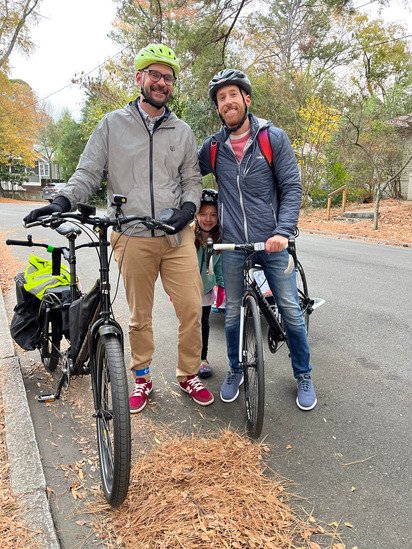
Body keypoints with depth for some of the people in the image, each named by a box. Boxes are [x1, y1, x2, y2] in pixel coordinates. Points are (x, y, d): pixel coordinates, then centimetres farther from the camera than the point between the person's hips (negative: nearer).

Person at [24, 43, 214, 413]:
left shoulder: (182, 131, 12)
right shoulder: (113, 124, 7)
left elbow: (192, 179, 15)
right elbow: (89, 173, 4)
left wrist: (189, 206, -6)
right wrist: (64, 201, -14)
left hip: (177, 234, 2)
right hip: (134, 238, -1)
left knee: (192, 309, 0)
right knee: (140, 316, 8)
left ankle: (189, 375, 22)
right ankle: (142, 379, 28)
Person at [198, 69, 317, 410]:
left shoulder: (274, 138, -1)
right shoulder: (213, 147, 5)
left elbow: (292, 188, -4)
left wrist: (283, 231, -18)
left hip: (272, 242, -1)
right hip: (233, 245, 2)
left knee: (291, 311, 3)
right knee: (233, 314, 9)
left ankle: (304, 376, 24)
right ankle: (235, 372, 32)